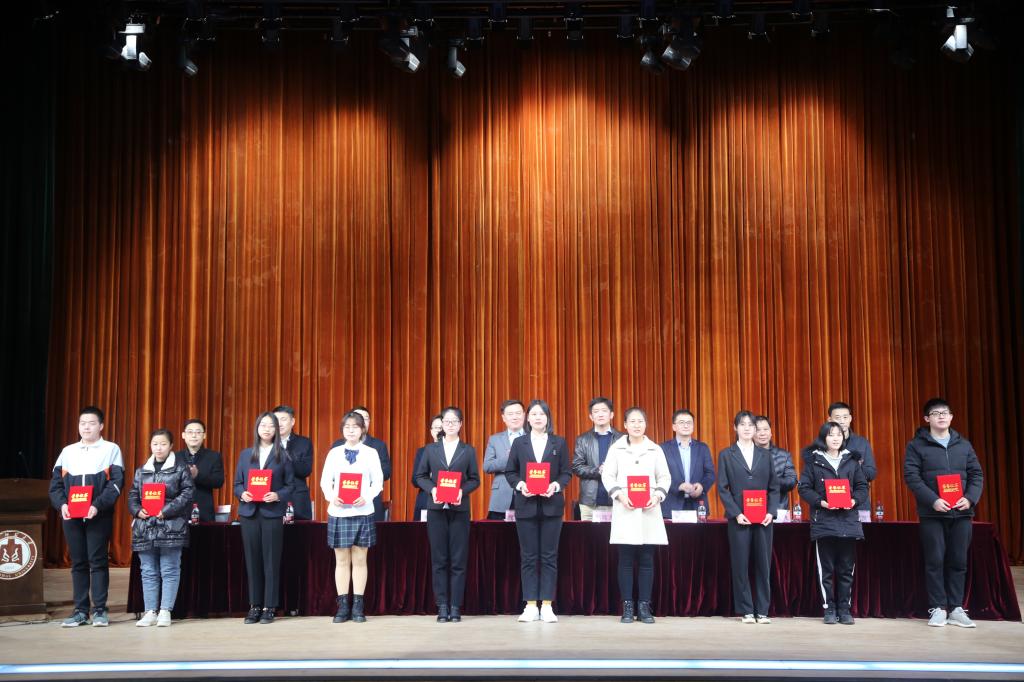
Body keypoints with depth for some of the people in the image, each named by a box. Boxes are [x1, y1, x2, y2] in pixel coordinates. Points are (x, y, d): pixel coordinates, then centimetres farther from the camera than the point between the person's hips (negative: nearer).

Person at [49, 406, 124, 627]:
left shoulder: (111, 449, 3)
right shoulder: (68, 451, 15)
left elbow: (117, 482, -6)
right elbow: (56, 482, 11)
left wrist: (98, 505, -17)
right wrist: (61, 504, -8)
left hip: (99, 516, -4)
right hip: (71, 516, 4)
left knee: (98, 561, -3)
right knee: (78, 563, 7)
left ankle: (100, 610, 2)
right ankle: (80, 610, 12)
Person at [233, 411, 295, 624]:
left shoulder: (283, 455, 4)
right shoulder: (245, 454, 11)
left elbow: (290, 485, 2)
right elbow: (237, 483, 11)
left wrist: (278, 495, -16)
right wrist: (242, 494, -9)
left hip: (272, 513, -2)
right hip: (249, 512, 2)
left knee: (271, 561, 0)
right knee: (252, 560, 5)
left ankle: (269, 607, 7)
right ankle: (254, 606, 13)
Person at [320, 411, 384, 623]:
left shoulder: (371, 453, 3)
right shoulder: (334, 453, 7)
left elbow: (378, 481, 0)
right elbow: (325, 480, 5)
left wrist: (367, 497, -16)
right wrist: (332, 496, -14)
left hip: (362, 512, -1)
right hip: (338, 512, 1)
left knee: (359, 560, 3)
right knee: (341, 560, 5)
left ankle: (358, 607, 8)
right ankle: (343, 606, 10)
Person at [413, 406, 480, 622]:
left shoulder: (469, 450, 6)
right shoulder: (430, 449, 8)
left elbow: (475, 480, 5)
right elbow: (420, 476, 8)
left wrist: (462, 491, -13)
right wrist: (432, 489, -10)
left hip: (459, 509, -1)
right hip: (436, 509, 1)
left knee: (458, 560, 0)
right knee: (439, 560, 2)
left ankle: (455, 607, 6)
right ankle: (442, 606, 7)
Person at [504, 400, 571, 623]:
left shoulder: (559, 443, 7)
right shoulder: (519, 443, 8)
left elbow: (566, 472, 4)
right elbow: (510, 472, 6)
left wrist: (556, 485, -14)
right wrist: (520, 485, -12)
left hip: (551, 505, 0)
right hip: (526, 505, 0)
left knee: (549, 556, 1)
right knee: (528, 557, 3)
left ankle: (547, 607, 6)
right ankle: (531, 606, 7)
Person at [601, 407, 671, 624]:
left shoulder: (655, 449, 10)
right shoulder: (616, 448, 6)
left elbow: (665, 477, 10)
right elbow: (607, 476, 3)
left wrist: (658, 496, -7)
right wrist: (619, 494, -11)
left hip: (649, 511, 1)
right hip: (624, 510, -1)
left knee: (647, 560, 1)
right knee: (626, 560, 0)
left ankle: (644, 606, 8)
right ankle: (627, 607, 6)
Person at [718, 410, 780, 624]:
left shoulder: (765, 455, 12)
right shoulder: (726, 455, 5)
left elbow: (774, 487, 10)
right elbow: (722, 489, 0)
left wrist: (770, 511, -4)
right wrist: (736, 513, -10)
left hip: (763, 518, 2)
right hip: (739, 519, -2)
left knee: (763, 565, 2)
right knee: (741, 565, 1)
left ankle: (762, 611, 10)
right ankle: (746, 611, 9)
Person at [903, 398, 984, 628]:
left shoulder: (963, 444, 13)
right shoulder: (917, 445, 1)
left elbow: (976, 474, 10)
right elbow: (911, 476, -7)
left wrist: (970, 498, -8)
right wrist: (933, 500, -19)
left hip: (961, 513, 3)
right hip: (932, 513, -3)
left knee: (958, 562, 5)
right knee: (935, 561, -2)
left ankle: (956, 609, 12)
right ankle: (938, 609, 5)